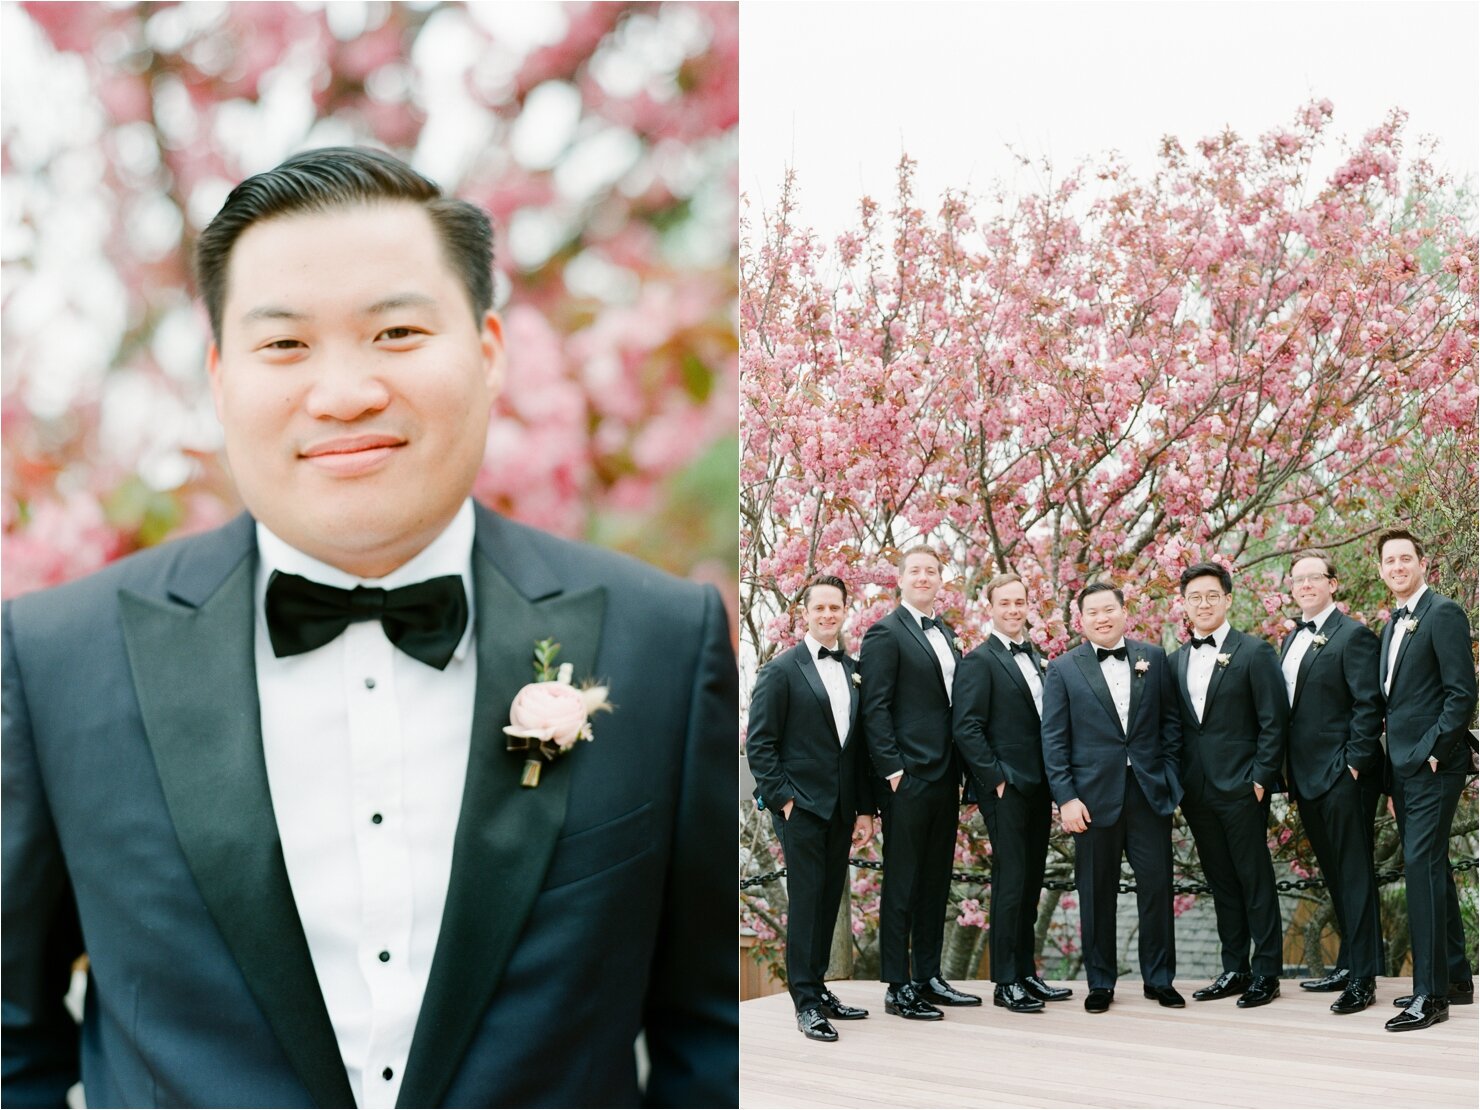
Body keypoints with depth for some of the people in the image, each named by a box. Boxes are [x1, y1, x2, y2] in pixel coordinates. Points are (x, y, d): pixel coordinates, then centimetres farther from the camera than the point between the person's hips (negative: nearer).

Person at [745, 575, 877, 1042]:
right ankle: (805, 1003, 3)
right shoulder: (782, 670, -4)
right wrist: (781, 798, -11)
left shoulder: (855, 671, 11)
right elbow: (759, 743, -6)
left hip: (842, 809, 5)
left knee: (829, 901, 10)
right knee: (805, 901, -3)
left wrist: (865, 808, 9)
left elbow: (861, 743, 13)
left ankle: (818, 987, 21)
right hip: (801, 806, -5)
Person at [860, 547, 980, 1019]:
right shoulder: (886, 633, -7)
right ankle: (899, 989, 5)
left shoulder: (946, 635, 16)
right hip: (909, 777, -8)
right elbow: (875, 709, -12)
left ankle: (928, 977, 22)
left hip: (945, 778, 8)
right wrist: (893, 770, -17)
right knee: (902, 885, -1)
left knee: (936, 882, 13)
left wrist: (962, 771, 12)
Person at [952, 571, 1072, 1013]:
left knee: (1031, 884, 11)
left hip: (1038, 789, 7)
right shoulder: (979, 661, -7)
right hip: (1006, 790, -7)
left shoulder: (1038, 661, 16)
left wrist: (1054, 785, 11)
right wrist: (997, 779, -15)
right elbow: (966, 728, -14)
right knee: (1011, 883, -5)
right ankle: (1006, 983, 2)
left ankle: (1027, 973, 20)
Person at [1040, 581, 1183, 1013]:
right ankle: (1100, 982, 17)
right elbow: (1054, 740, -1)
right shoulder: (1062, 669, 2)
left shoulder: (1153, 658, 8)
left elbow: (1170, 720, 10)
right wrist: (1065, 798, -8)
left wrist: (1169, 774, 1)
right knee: (1097, 893, 5)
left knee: (1157, 885, 4)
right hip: (1094, 795, -1)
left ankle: (1159, 978, 18)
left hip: (1149, 791, 2)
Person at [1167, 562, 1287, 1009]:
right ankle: (1235, 969, 19)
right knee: (1220, 881, 11)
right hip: (1196, 790, 6)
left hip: (1241, 788, -5)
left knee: (1255, 879, 1)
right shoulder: (1176, 661, 11)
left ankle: (1266, 972, 9)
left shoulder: (1254, 653, -5)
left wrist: (1261, 778, -13)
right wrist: (1176, 780, 6)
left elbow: (1274, 721, -8)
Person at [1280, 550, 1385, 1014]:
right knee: (1335, 875, 14)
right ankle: (1348, 965, 23)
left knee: (1354, 874, -4)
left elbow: (1369, 705, -14)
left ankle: (1363, 978, -1)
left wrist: (1354, 763, -18)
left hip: (1343, 776, -8)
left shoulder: (1352, 635, -9)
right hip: (1308, 777, 8)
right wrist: (1289, 768, 13)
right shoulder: (1292, 640, 16)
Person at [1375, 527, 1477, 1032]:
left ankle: (1430, 994, -9)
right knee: (1431, 868, 14)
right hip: (1404, 769, 9)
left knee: (1422, 866, -12)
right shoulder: (1391, 627, 17)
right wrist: (1393, 774, 14)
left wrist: (1433, 752, -17)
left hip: (1433, 768, -9)